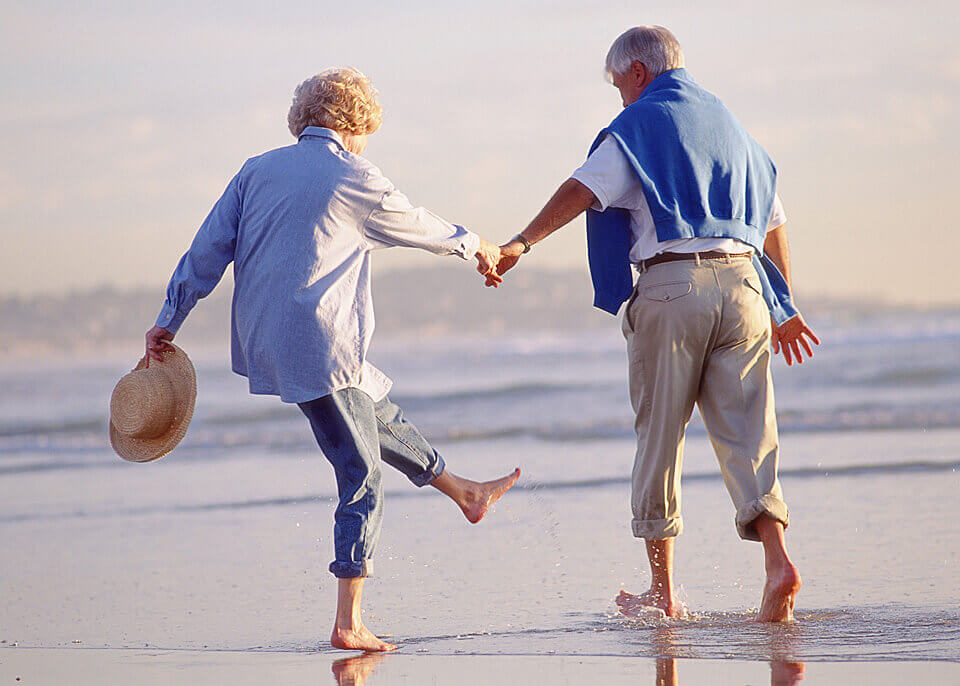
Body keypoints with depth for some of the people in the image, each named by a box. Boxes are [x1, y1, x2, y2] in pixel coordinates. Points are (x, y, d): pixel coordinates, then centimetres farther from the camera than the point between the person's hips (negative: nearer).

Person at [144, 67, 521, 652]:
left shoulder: (258, 171, 9)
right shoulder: (356, 180, -6)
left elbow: (208, 249, 8)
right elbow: (422, 228, 9)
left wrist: (170, 320, 14)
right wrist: (477, 247, 28)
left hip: (262, 343, 8)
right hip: (322, 350, -8)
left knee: (378, 411, 28)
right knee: (363, 480, 0)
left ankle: (465, 492, 44)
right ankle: (349, 623, -3)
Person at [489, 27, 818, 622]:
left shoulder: (640, 123, 3)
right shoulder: (725, 120, 21)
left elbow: (584, 189, -13)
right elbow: (774, 221, 24)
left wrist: (522, 242, -17)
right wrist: (785, 307, 31)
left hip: (670, 285, -5)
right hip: (741, 281, 5)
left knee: (660, 436, 4)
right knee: (748, 433, 1)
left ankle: (664, 591, 8)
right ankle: (777, 557, -19)